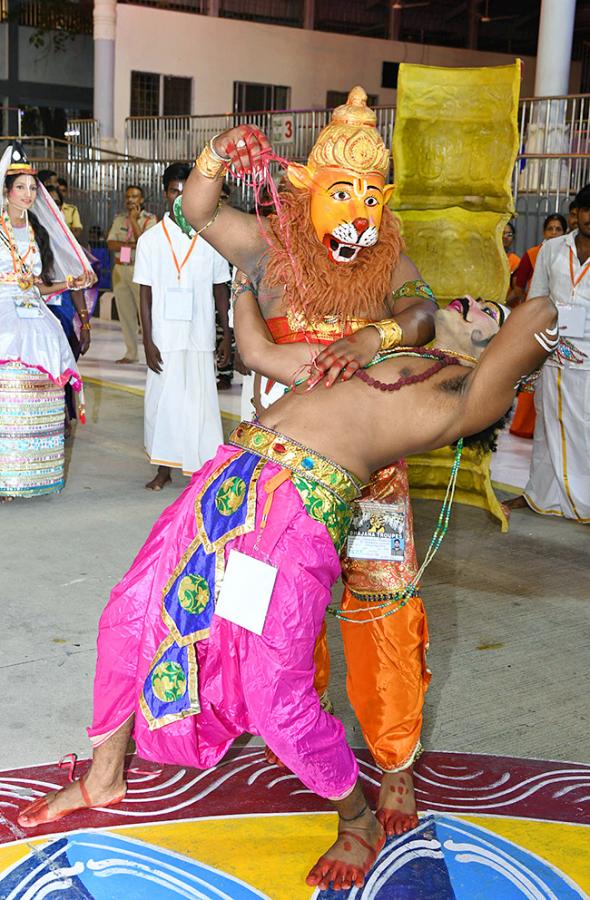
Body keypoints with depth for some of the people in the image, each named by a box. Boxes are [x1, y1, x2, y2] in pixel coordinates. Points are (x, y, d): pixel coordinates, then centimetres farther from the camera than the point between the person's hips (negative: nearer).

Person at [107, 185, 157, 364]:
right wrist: (130, 245, -11)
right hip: (120, 269, 5)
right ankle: (131, 353, 13)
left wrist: (134, 220, -12)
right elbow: (110, 244, 3)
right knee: (125, 314, 7)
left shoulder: (150, 219, 0)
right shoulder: (119, 219, 14)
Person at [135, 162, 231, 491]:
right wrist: (148, 342, -4)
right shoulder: (151, 240, 3)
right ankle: (164, 468, 17)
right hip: (164, 337, 0)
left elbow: (221, 290, 8)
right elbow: (145, 294, 2)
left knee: (201, 400, -1)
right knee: (162, 400, 5)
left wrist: (227, 336, 4)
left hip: (200, 337, 0)